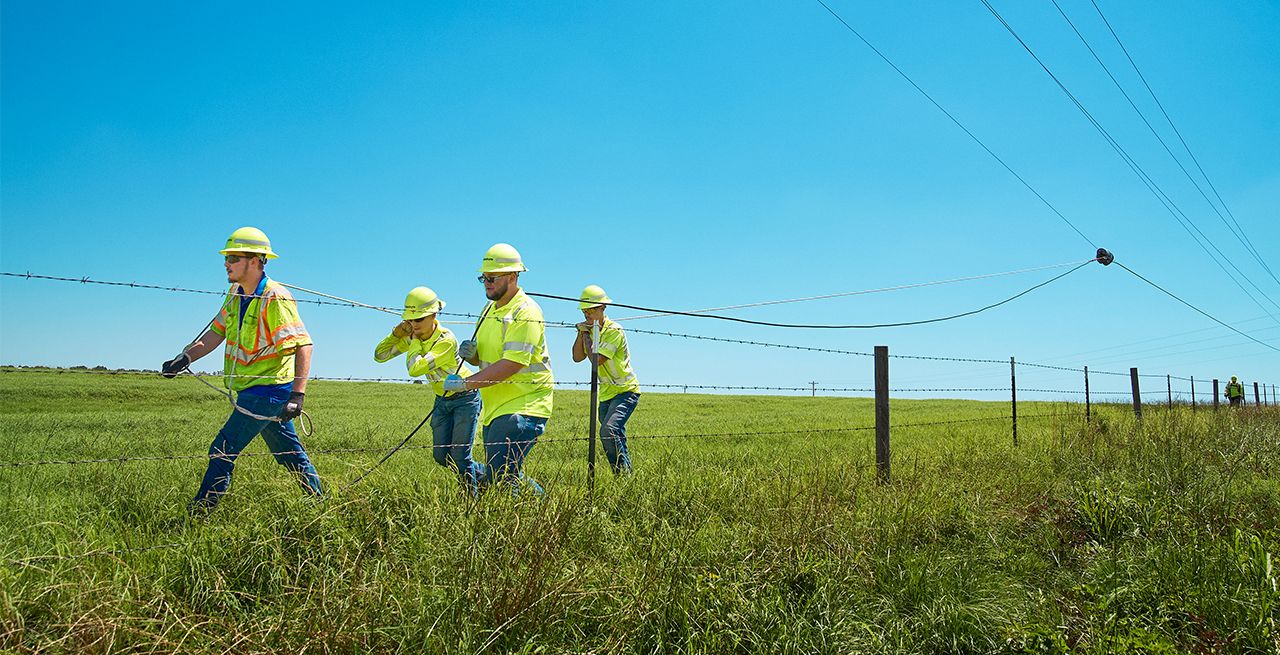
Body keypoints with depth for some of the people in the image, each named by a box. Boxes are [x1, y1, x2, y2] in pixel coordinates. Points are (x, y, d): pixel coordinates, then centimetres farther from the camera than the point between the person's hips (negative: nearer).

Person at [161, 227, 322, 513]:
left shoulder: (275, 299, -18)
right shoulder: (235, 294, 9)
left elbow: (304, 344, -23)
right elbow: (216, 333, 11)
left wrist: (297, 395, -30)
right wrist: (186, 357, -7)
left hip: (268, 389, -9)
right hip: (252, 390, 9)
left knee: (223, 450, -8)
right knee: (290, 453, 15)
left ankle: (200, 512, 2)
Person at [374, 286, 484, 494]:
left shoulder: (446, 340, -28)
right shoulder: (412, 337, -6)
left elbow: (415, 369, -35)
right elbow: (379, 356, -3)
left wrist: (415, 340, -22)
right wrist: (398, 332, -15)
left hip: (465, 397, -7)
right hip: (442, 400, 8)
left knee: (459, 457, -8)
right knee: (442, 456, 7)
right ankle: (483, 474, 30)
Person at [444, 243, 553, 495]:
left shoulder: (526, 312, -14)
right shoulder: (490, 310, 15)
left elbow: (512, 363, -23)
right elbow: (483, 358, 24)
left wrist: (465, 383, -21)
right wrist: (470, 353, -1)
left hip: (523, 406, -10)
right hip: (495, 408, 10)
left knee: (499, 479, -16)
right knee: (509, 475, 14)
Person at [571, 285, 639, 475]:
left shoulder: (614, 330, -18)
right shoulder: (591, 330, 7)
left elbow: (597, 359, -26)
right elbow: (577, 357, 3)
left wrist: (586, 335, -15)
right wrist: (581, 333, -8)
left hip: (626, 391, -8)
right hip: (606, 393, 8)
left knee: (608, 432, -25)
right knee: (616, 439, 12)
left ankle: (624, 473, -18)